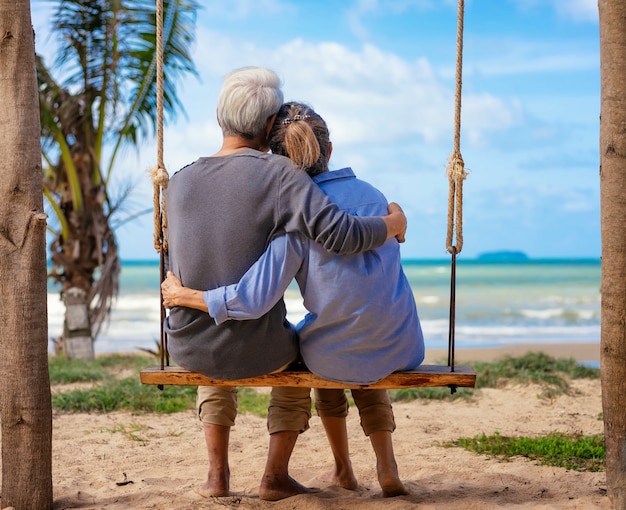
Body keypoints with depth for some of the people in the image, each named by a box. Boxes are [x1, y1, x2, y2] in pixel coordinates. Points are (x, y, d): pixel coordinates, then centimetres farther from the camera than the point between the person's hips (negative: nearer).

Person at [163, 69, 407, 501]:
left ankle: (218, 475, 35)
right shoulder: (277, 173, -14)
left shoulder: (180, 182, 1)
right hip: (255, 350, -3)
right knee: (299, 352, 33)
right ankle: (276, 476, 30)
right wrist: (393, 225, -4)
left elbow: (174, 275, 11)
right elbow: (339, 234, -23)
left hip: (187, 349, 3)